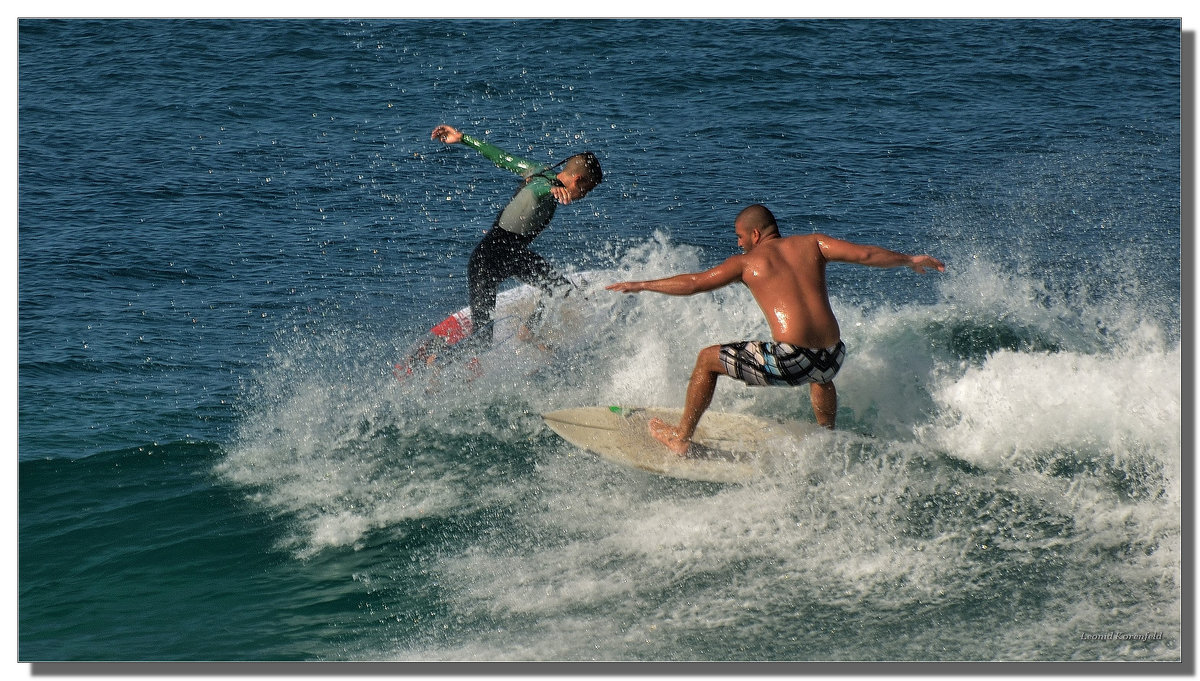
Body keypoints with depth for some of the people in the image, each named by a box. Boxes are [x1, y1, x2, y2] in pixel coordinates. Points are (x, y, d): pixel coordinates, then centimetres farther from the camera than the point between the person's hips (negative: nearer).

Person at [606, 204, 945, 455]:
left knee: (707, 359, 17)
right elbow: (865, 254, 9)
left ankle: (681, 437, 25)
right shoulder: (811, 244, 15)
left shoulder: (748, 262, 8)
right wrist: (911, 260, 23)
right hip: (831, 358, 5)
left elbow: (694, 283, 7)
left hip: (789, 360, -5)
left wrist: (641, 285, 17)